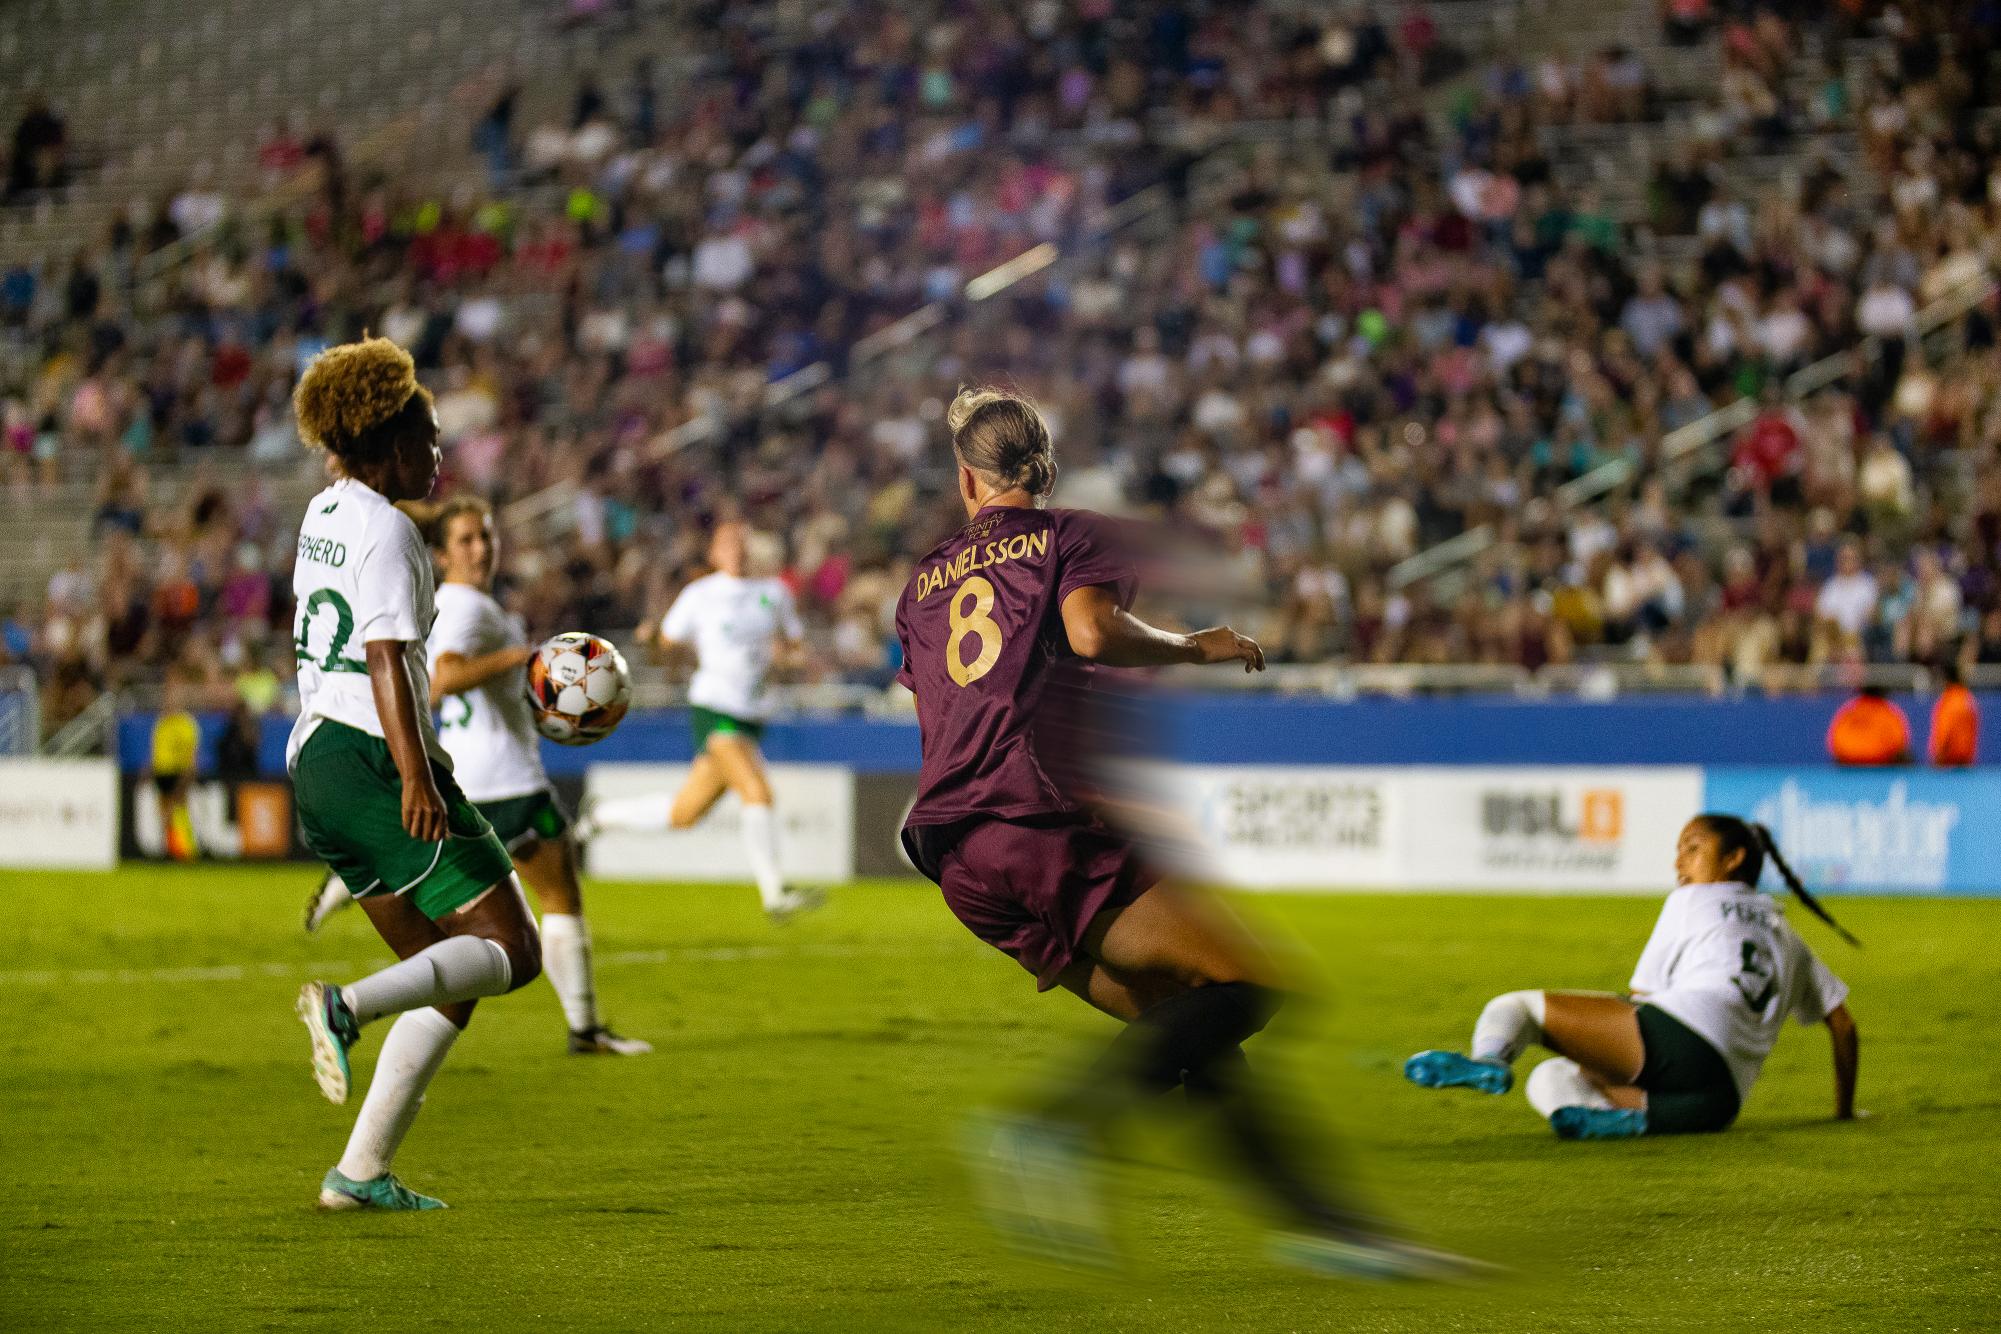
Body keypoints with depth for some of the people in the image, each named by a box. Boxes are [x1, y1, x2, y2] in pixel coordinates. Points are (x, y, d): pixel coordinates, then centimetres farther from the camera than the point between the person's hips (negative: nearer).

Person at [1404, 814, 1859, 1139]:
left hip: (1685, 1032, -6)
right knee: (1548, 1080, 17)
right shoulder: (1783, 934, 36)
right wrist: (1845, 1110, 44)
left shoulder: (1691, 900, 21)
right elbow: (1843, 1025, 35)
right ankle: (1640, 1112, -19)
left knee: (1515, 1006, -4)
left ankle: (1489, 1061, -43)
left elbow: (1643, 996, 21)